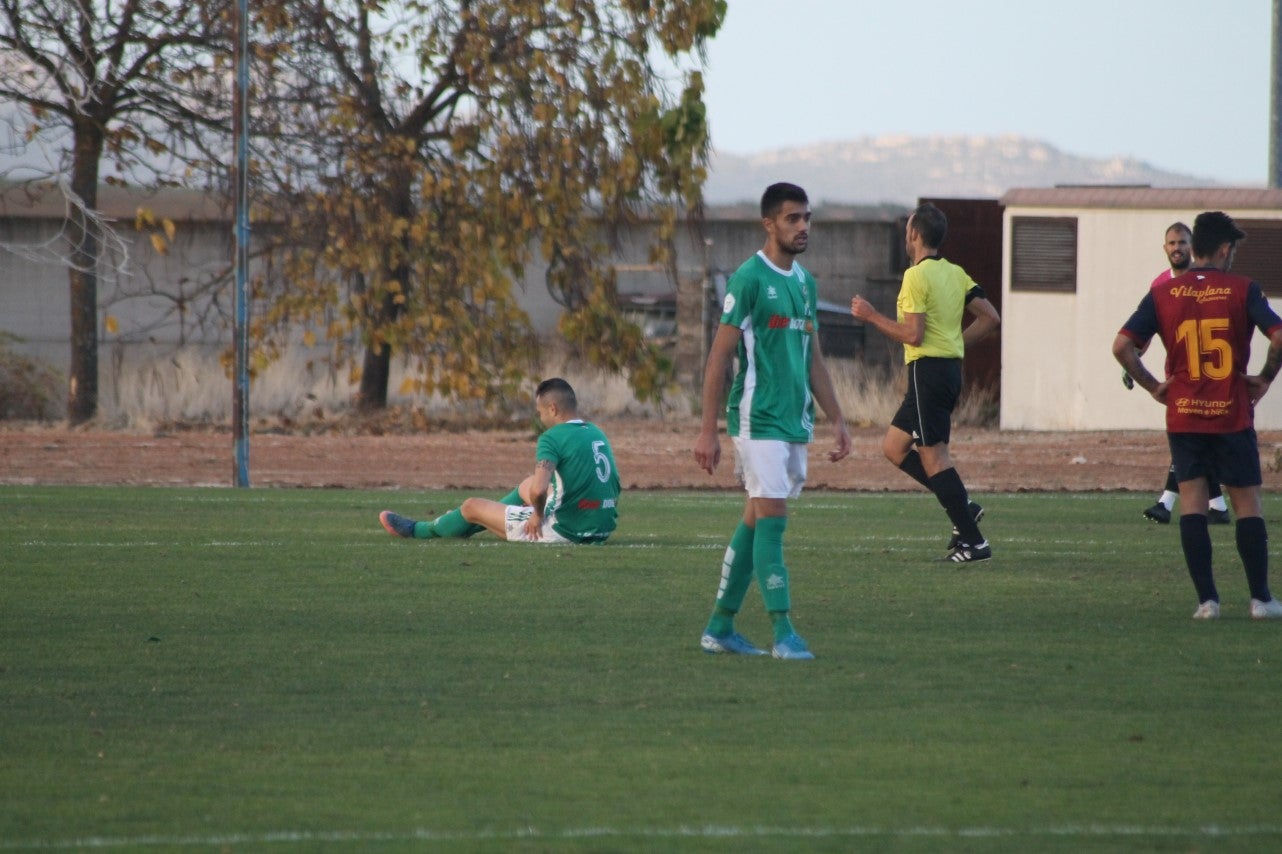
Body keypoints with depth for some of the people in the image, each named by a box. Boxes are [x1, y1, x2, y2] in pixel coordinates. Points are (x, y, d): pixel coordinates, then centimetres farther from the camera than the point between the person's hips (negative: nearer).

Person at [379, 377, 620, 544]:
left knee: (472, 507, 12)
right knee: (526, 486, 34)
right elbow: (614, 488, 18)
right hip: (602, 527, 8)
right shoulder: (596, 433, 9)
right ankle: (469, 524, 53)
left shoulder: (553, 438, -16)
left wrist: (538, 515, -10)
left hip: (565, 531, -8)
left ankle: (420, 531, 39)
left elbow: (538, 490, -31)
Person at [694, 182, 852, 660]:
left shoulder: (806, 283, 14)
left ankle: (720, 628, 15)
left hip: (795, 423, 8)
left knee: (755, 522, 9)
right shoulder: (748, 279, -9)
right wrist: (708, 431, -12)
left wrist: (836, 420, 17)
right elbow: (719, 357, -9)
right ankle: (783, 633, -12)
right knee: (771, 519, -11)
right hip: (758, 419, -8)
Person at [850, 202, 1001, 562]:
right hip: (950, 367, 9)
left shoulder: (917, 276, -13)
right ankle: (962, 506, 8)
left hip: (928, 369, -9)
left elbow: (913, 335, -18)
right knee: (894, 447, 15)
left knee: (933, 455, -6)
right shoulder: (955, 273, 13)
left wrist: (872, 316, -7)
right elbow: (990, 318, 13)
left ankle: (973, 542, -7)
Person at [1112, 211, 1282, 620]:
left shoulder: (1163, 294, 1)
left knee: (1192, 502, 4)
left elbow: (1122, 346, -5)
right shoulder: (1242, 290, -5)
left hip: (1184, 415, 2)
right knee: (1247, 504, 7)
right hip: (1233, 416, -2)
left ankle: (1206, 599, -1)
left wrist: (1153, 386, 5)